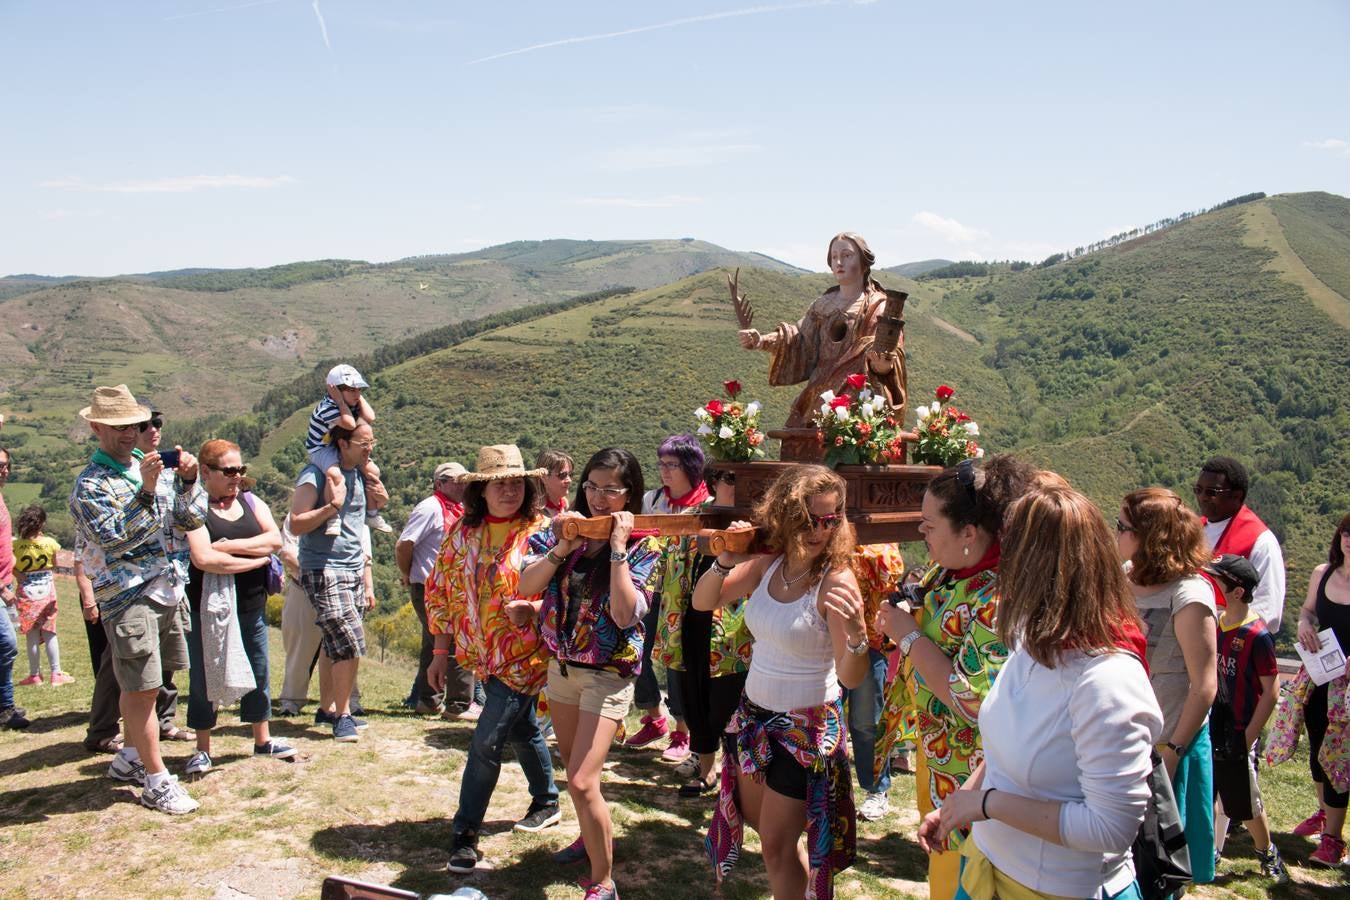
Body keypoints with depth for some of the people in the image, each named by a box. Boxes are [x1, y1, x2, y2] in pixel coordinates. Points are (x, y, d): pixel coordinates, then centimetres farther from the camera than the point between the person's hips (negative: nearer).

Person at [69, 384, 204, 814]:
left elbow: (191, 520, 7)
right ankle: (157, 781, 5)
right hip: (129, 597, -6)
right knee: (141, 689, -2)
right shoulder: (90, 485, -7)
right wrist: (146, 492, -29)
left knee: (143, 686, 18)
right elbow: (117, 538, -20)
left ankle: (130, 758, 34)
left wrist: (188, 480, -8)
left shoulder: (152, 468, 11)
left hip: (169, 590, 7)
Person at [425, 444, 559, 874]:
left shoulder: (541, 532, -10)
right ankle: (547, 802, 42)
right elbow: (441, 592, 8)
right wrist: (441, 651, 6)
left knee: (486, 742, -8)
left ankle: (465, 833, 6)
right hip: (485, 655, 5)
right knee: (522, 729, 21)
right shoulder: (461, 533, 2)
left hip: (525, 654, -5)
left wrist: (530, 609, -29)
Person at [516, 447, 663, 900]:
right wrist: (562, 548, -22)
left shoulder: (644, 548, -13)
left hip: (608, 673, -5)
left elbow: (624, 613, -26)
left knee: (582, 782, -12)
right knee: (573, 768, 21)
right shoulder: (566, 528, -1)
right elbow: (525, 587, -8)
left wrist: (617, 546, -27)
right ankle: (590, 837, 46)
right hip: (561, 663, 6)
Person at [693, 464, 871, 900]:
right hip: (754, 713, 7)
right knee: (751, 816, 26)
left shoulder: (835, 580, -23)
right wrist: (726, 561, -18)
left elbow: (851, 678, -26)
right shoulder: (767, 564, -7)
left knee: (775, 844, 5)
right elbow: (702, 602, 0)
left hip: (807, 725, -6)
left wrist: (856, 632, -47)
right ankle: (802, 864, 51)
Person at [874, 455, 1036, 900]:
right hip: (935, 756, 9)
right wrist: (899, 620, -5)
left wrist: (908, 635, -25)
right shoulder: (948, 570, -2)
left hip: (970, 776, -9)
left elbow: (973, 700, -33)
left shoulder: (1000, 597, -31)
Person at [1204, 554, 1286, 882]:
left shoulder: (1256, 636, -18)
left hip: (1235, 735, -6)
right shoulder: (1214, 623, 2)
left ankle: (1267, 853, 32)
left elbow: (1271, 693, -15)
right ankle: (1209, 853, 30)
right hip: (1208, 729, 6)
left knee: (1246, 805, 9)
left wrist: (1245, 740, -15)